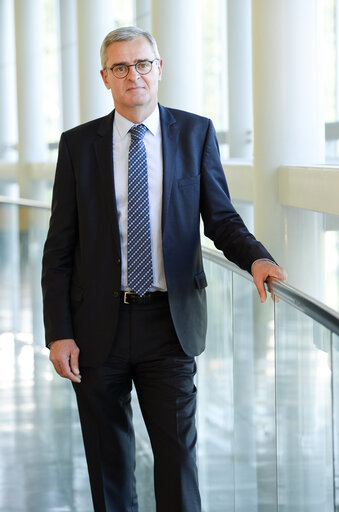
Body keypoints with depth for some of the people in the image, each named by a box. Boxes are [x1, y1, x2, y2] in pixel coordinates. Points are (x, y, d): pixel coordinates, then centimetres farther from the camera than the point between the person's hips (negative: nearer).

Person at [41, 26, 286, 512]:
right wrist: (58, 333, -4)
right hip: (99, 326, 1)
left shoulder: (196, 133, 4)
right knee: (108, 457, 9)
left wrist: (256, 258, -18)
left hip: (170, 322, 0)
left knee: (178, 449, -1)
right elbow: (59, 248, 3)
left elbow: (221, 218, 4)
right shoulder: (78, 144, 3)